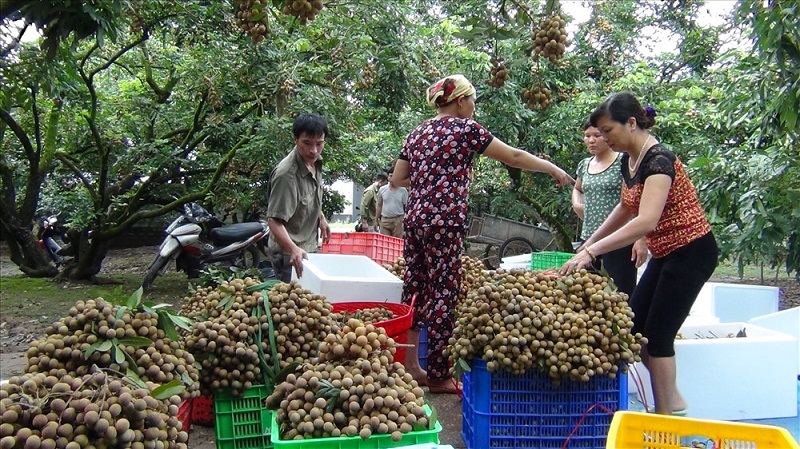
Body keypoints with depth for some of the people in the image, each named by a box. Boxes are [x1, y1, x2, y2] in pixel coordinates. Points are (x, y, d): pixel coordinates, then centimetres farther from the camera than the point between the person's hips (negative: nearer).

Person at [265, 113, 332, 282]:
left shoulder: (316, 161, -2)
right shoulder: (286, 174, -28)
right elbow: (274, 220, -30)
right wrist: (294, 249, -42)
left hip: (310, 247, 9)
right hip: (290, 254, -8)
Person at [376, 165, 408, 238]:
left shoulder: (403, 191, 1)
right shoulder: (382, 189, 6)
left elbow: (406, 207, 5)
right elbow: (379, 205, 13)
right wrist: (378, 219, 11)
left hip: (398, 220, -2)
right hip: (384, 220, 2)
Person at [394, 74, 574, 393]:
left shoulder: (418, 133, 16)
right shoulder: (466, 128, -2)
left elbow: (398, 179, 17)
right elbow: (514, 157, 1)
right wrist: (554, 169, 11)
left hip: (414, 218, 7)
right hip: (444, 222, -7)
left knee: (414, 289, 11)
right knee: (443, 294, -1)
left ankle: (410, 366, 19)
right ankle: (438, 376, 6)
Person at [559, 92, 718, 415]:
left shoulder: (658, 160, -23)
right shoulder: (628, 160, 5)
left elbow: (646, 221, -35)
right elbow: (626, 208, 21)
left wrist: (592, 251, -37)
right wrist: (590, 242, 17)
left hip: (691, 252, -9)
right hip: (665, 253, 9)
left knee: (658, 335, -5)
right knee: (636, 327, 9)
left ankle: (665, 417, 9)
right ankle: (673, 401, 23)